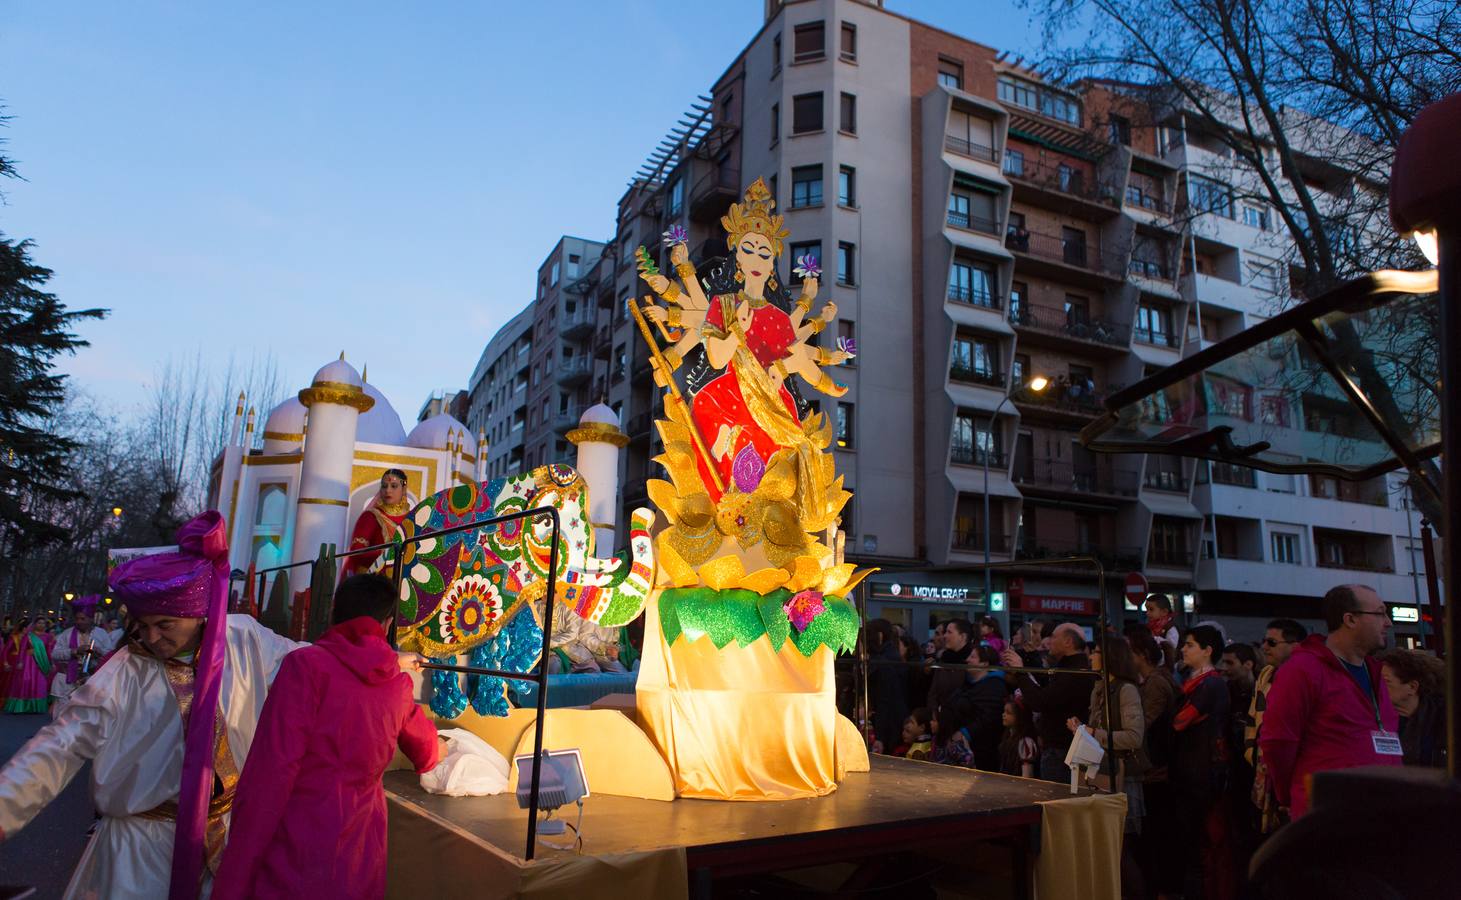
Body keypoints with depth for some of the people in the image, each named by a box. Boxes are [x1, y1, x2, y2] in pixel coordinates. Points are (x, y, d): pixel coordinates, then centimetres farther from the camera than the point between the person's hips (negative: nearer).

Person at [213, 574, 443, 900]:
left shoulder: (307, 665, -12)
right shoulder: (399, 685, 5)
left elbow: (268, 781, -19)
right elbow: (428, 754, 24)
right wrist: (441, 745, 47)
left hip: (294, 869, -5)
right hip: (361, 871, 5)